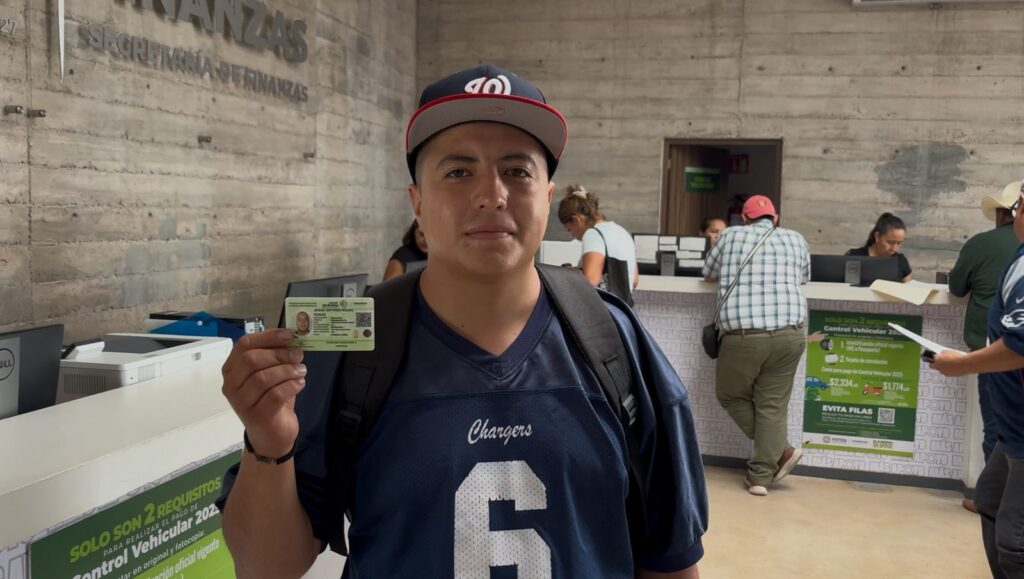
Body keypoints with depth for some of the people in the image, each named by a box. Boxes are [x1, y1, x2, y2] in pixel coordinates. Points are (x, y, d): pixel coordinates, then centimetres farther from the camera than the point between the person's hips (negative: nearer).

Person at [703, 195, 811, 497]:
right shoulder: (796, 240, 16)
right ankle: (761, 476, 10)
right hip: (789, 334, 3)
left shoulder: (731, 236, 11)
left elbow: (708, 274, 24)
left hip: (744, 335, -3)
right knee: (772, 405, 10)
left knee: (730, 395, 17)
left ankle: (781, 450, 14)